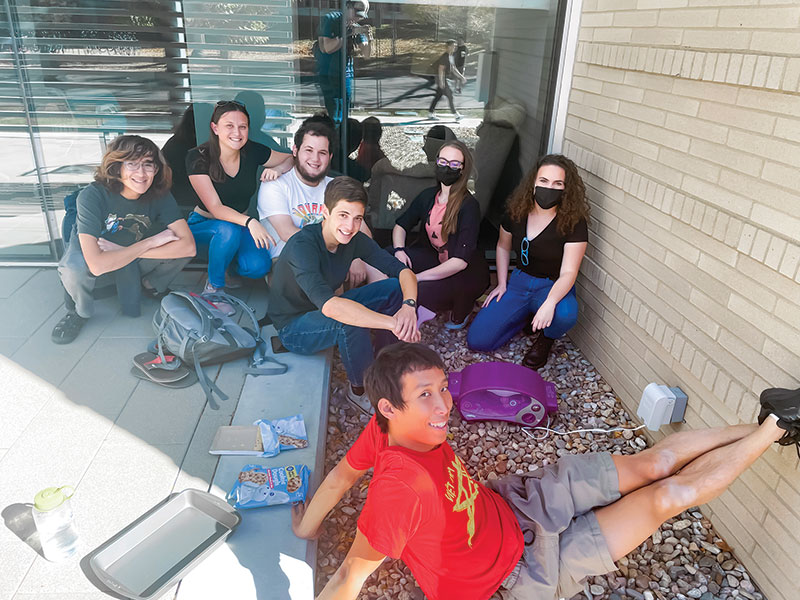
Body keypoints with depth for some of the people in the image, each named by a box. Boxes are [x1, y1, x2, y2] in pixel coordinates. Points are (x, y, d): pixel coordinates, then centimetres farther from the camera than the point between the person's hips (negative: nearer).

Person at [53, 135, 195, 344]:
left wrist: (123, 250, -33)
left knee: (178, 246, -24)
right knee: (74, 266, -38)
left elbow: (189, 246, -33)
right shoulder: (92, 196, -32)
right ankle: (79, 311, -3)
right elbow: (96, 265, -43)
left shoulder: (159, 194, -21)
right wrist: (151, 241, -34)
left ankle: (151, 287, 10)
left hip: (133, 261, 3)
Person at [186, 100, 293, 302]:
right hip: (203, 225, -3)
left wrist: (278, 169, -18)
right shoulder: (198, 157, -18)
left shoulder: (252, 151, -9)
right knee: (228, 230, -38)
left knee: (258, 267, -25)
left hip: (241, 223, 3)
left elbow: (290, 159, 6)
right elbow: (215, 208, -25)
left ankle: (224, 261, 10)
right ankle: (212, 289, -13)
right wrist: (250, 222, -42)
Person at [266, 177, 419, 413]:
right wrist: (392, 323, -47)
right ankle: (360, 390, -11)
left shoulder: (354, 239, -10)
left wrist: (408, 306, -30)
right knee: (350, 322, -37)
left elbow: (402, 270, -8)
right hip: (294, 327, -7)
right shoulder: (302, 245, -31)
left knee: (396, 288, -8)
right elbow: (328, 305, -45)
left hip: (328, 311, 7)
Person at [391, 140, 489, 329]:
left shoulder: (469, 206, -20)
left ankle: (460, 313, 2)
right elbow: (401, 225, 10)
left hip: (467, 273, -6)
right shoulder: (428, 196, 0)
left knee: (418, 294, -31)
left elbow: (461, 261, -26)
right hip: (435, 260, 6)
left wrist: (418, 277, -28)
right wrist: (399, 250, -12)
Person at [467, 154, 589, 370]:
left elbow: (568, 273, -21)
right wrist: (502, 284, 6)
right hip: (519, 282, 3)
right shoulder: (517, 212, -4)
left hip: (553, 287, -3)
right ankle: (527, 316, 15)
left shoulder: (574, 222, -17)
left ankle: (544, 339, -2)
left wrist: (550, 303, -40)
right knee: (476, 340, -10)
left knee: (564, 315, -41)